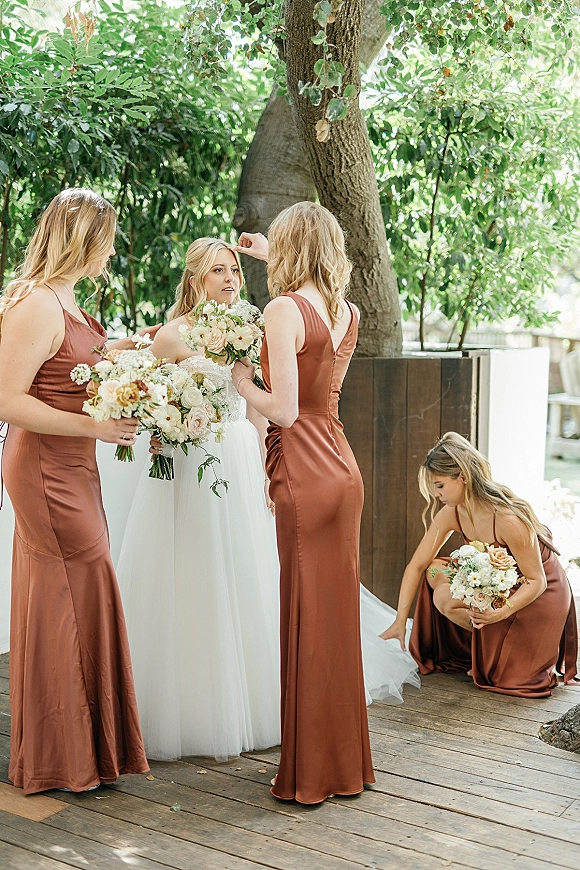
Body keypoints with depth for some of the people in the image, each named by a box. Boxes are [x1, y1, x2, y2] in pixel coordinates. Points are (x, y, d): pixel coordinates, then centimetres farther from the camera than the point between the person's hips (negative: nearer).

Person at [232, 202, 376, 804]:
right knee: (339, 617, 14)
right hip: (343, 471, 7)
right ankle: (346, 765, 25)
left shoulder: (284, 309, -13)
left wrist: (242, 384, -1)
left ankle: (308, 776, 13)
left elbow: (284, 410, -18)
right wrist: (270, 259, 43)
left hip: (303, 473, -7)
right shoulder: (348, 314, 10)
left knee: (306, 622, 1)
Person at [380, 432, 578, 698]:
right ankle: (487, 646, 4)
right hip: (500, 583, 7)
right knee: (435, 572, -11)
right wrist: (400, 622, -7)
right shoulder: (451, 515, -12)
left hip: (541, 594, -7)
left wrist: (502, 612, -41)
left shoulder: (508, 519, -33)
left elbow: (537, 581, -25)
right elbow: (417, 565, -6)